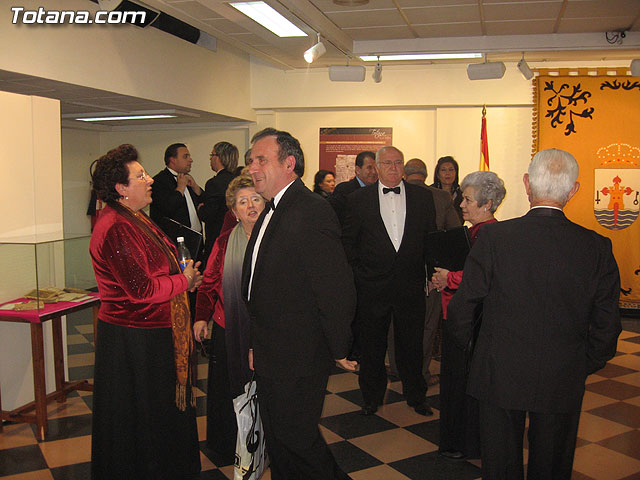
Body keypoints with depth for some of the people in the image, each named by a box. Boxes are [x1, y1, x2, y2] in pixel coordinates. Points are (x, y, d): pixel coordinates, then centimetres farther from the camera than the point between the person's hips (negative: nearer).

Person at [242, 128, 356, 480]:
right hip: (270, 357, 10)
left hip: (298, 359, -10)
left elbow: (337, 290, -22)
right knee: (277, 440, 20)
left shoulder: (312, 212, -21)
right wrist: (256, 344, 15)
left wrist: (339, 351, -14)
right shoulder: (272, 213, 11)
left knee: (294, 437, 3)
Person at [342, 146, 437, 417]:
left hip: (411, 285, 1)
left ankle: (416, 396, 31)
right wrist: (358, 271, -2)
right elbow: (348, 240, 4)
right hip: (372, 285, -1)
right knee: (371, 345, 11)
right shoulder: (359, 199, 1)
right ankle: (372, 397, 29)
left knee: (412, 344, 12)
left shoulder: (423, 197, 4)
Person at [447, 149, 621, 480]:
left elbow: (462, 306, -9)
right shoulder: (597, 247, -10)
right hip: (563, 379, 2)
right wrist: (587, 365, 14)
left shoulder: (494, 237, -16)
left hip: (499, 374, -1)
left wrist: (463, 342, 10)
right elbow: (607, 324, -2)